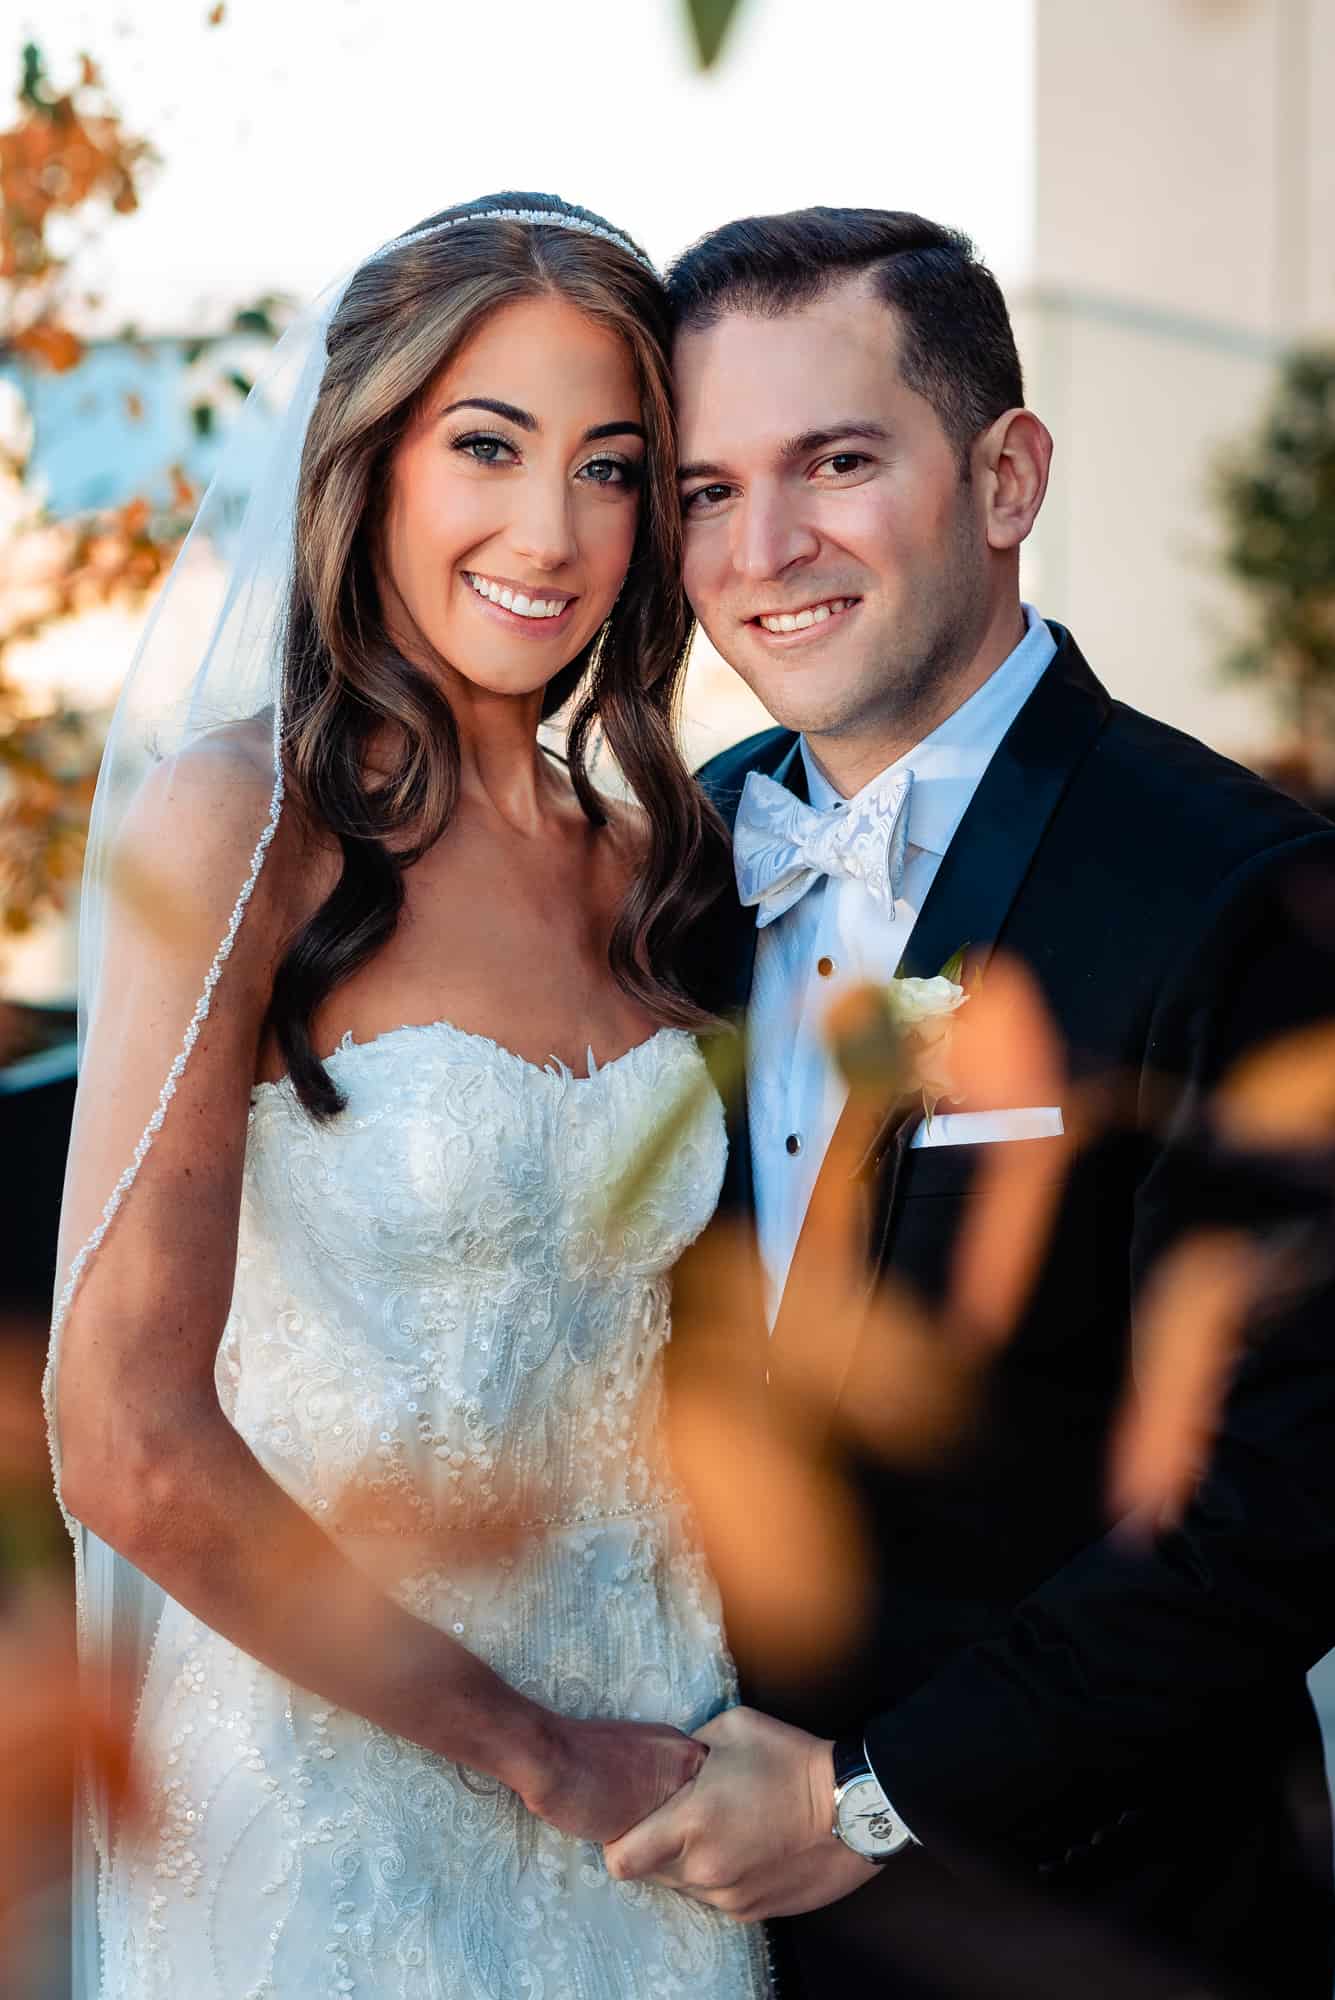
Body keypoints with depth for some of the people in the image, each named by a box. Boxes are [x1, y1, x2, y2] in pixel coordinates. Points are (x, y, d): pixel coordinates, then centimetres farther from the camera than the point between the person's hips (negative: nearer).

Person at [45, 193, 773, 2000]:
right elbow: (131, 1452, -19)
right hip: (333, 1771, -5)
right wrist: (533, 1751, -11)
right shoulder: (240, 821, -13)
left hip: (637, 1772, 5)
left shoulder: (634, 874, 4)